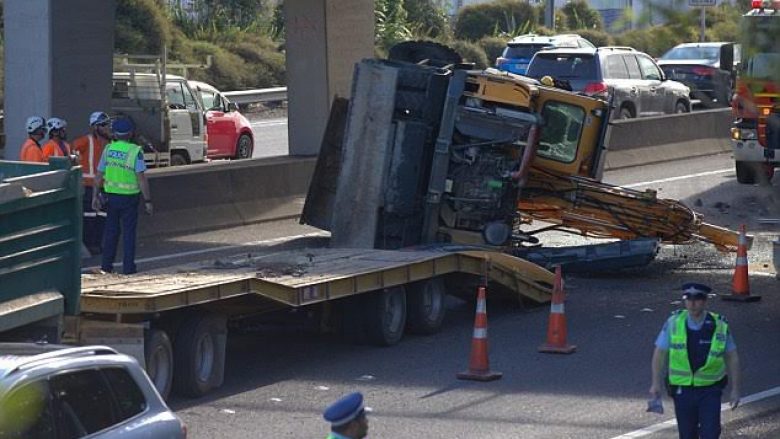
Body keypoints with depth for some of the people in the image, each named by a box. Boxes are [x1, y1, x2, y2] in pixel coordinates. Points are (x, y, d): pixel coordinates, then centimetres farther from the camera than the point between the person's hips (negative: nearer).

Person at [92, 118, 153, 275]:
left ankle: (107, 265, 18)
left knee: (111, 231, 15)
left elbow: (99, 176, 4)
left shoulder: (108, 149, 1)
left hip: (111, 196, 3)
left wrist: (95, 196, 13)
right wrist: (147, 201, -12)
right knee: (129, 232, 5)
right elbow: (141, 178, -16)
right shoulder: (135, 151, -11)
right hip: (129, 197, -3)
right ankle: (128, 267, 4)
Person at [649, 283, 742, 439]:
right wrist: (656, 383, -5)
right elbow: (660, 353, 0)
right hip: (682, 389, 1)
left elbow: (732, 358, 2)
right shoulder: (674, 323, -6)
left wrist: (735, 389, 2)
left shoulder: (719, 326, -7)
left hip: (710, 390, -1)